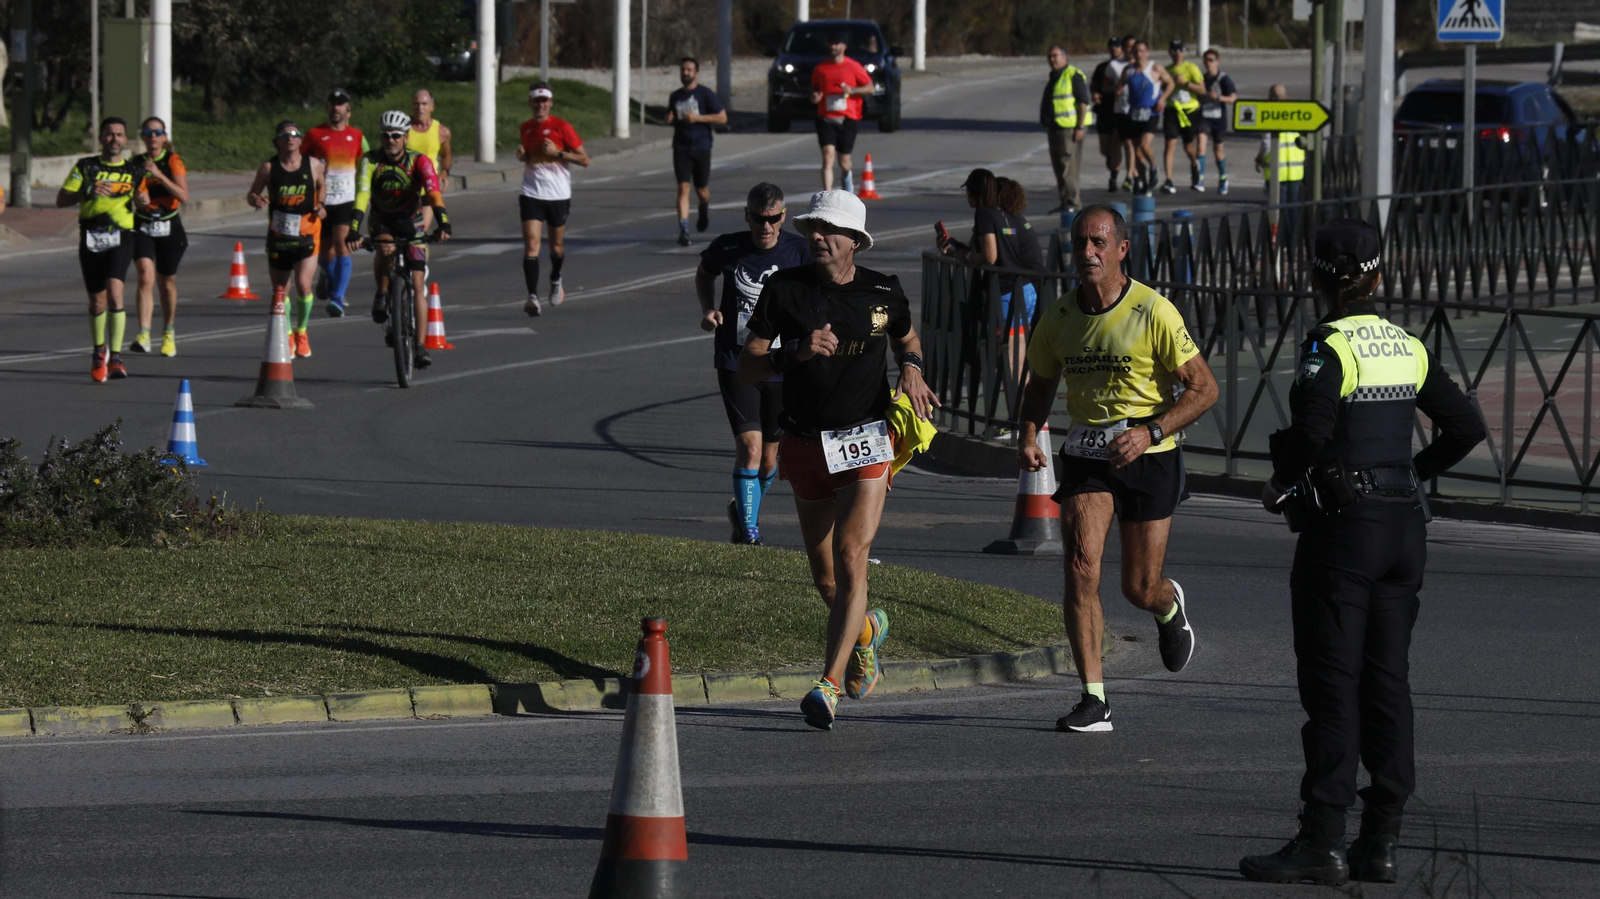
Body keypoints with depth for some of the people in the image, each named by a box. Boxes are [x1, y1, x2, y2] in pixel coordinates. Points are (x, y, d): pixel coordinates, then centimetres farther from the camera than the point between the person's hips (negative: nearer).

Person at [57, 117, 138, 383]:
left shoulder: (133, 172, 10)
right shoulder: (85, 167, 8)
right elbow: (61, 199, 2)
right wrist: (90, 191, -14)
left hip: (120, 236, -1)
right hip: (90, 238, 1)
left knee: (114, 292, -20)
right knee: (97, 300, 7)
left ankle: (115, 357, -19)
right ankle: (99, 351, 31)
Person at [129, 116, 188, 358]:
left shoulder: (173, 161, -4)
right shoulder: (136, 163, 2)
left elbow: (184, 196, -15)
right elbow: (130, 195, 11)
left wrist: (159, 175, -24)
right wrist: (137, 198, -13)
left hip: (169, 228, 0)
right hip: (143, 228, 0)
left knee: (167, 282, 11)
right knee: (146, 277, -19)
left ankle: (169, 333, 34)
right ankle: (144, 335, -27)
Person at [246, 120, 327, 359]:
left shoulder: (314, 166, -2)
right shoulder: (269, 168, -4)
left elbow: (322, 185, 17)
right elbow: (252, 192, 3)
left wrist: (320, 205, -1)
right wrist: (256, 200, -19)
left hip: (307, 234, -1)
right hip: (278, 234, 1)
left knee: (303, 285, -14)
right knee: (281, 290, 8)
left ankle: (302, 331, 10)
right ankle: (287, 335, 29)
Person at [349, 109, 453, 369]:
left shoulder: (419, 162, -19)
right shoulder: (371, 161, -18)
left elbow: (433, 193, -32)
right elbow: (362, 195, -30)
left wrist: (443, 223, -48)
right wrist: (354, 230, -44)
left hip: (411, 222, 0)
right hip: (383, 222, 0)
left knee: (417, 284, -7)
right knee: (386, 249, -36)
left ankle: (420, 346, -4)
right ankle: (381, 297, -14)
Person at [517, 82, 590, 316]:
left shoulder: (561, 127, -7)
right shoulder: (526, 128, 7)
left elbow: (584, 160, -6)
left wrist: (557, 153, -18)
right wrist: (522, 155, 1)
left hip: (558, 194, -2)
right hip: (532, 194, 2)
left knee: (557, 244, 13)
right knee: (531, 243, -14)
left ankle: (556, 281, 44)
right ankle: (533, 298, -19)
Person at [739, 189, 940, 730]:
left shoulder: (883, 294, 1)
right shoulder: (784, 289, -2)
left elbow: (907, 340, 22)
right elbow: (746, 368, -5)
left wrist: (911, 369, -1)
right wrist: (796, 352, -22)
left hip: (865, 442, -2)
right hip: (805, 447, 2)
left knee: (850, 561, -17)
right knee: (825, 579, 12)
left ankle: (829, 685, -18)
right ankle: (866, 629, 45)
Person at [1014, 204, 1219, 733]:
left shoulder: (1154, 313, -14)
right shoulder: (1059, 318, 0)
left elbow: (1203, 387, -10)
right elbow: (1042, 383, 18)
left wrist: (1150, 432, -23)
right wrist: (1028, 433, -2)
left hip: (1149, 457, -3)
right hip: (1086, 453, 3)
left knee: (1140, 590, 4)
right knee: (1080, 565, -18)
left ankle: (1169, 607, 45)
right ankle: (1094, 700, -16)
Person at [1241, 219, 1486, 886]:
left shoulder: (1330, 348, -12)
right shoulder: (1408, 348, 8)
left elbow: (1312, 431, -25)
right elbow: (1467, 428, 11)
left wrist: (1286, 482, -7)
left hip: (1341, 529, -7)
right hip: (1404, 529, 7)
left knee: (1333, 684, -5)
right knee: (1387, 681, 8)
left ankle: (1322, 843, -6)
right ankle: (1381, 843, 8)